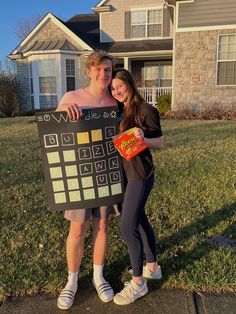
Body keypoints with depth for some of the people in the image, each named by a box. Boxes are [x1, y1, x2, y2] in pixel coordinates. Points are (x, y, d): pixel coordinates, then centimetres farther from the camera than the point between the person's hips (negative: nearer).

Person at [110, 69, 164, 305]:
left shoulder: (146, 110, -12)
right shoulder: (120, 111, 10)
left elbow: (160, 143, -9)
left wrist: (144, 139, -29)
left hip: (140, 174, -8)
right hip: (125, 172, 8)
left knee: (127, 226, -6)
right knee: (139, 220, 18)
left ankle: (138, 283, 12)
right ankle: (152, 267, 37)